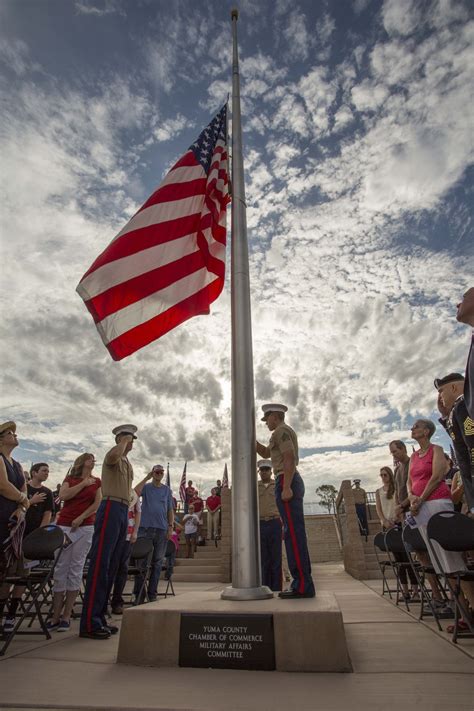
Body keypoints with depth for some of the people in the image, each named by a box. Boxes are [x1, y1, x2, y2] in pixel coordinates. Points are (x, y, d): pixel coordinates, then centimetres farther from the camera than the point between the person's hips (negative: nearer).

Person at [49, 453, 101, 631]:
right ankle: (56, 615, 9)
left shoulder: (97, 481, 10)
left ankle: (66, 616, 8)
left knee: (76, 569, -1)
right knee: (60, 568, 0)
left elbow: (98, 503, 1)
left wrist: (81, 517, -8)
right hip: (64, 526, 1)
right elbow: (63, 496, -5)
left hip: (85, 527, -1)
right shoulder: (69, 479, 12)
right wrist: (83, 484, -7)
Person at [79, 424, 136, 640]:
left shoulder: (128, 464, 23)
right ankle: (89, 623, -4)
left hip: (123, 511, 9)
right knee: (100, 563, -8)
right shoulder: (113, 456, -4)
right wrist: (123, 442, -14)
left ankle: (99, 618, 17)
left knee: (111, 566, 10)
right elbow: (113, 455, -31)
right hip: (111, 508, -9)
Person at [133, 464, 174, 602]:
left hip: (162, 529, 2)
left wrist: (171, 527, 1)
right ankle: (138, 593, 12)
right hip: (145, 527, -2)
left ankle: (152, 593, 16)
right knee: (141, 560, 1)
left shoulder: (167, 490, 11)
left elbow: (170, 510, 11)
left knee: (157, 562, 6)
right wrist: (146, 478, -14)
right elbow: (135, 493, -18)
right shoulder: (146, 487, 4)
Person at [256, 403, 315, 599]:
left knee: (293, 532, -10)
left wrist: (286, 487, -24)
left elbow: (290, 458, -18)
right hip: (291, 482, 10)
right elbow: (266, 453, 31)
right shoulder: (285, 432, 25)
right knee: (294, 533, 9)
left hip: (286, 482, -10)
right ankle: (302, 583, 12)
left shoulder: (281, 430, -6)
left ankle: (302, 585, -7)